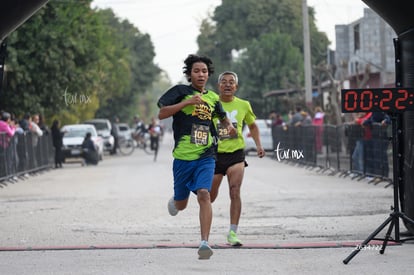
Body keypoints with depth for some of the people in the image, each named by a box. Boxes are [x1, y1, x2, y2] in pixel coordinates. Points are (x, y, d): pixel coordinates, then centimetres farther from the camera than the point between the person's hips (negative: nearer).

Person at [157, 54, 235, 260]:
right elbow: (161, 114, -11)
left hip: (205, 157, 1)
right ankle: (174, 201, 49)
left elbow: (222, 117, 32)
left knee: (203, 194, -21)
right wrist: (187, 102, -18)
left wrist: (229, 126, 9)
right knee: (181, 204, 11)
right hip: (182, 157, -1)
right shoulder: (180, 91, -1)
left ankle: (204, 242, -23)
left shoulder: (213, 98, 12)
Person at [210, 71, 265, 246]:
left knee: (235, 192, -17)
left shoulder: (243, 105, 4)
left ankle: (232, 233, -14)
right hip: (214, 154, 0)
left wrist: (258, 145, 6)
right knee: (210, 197, 9)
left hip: (236, 154, 0)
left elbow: (252, 126, 19)